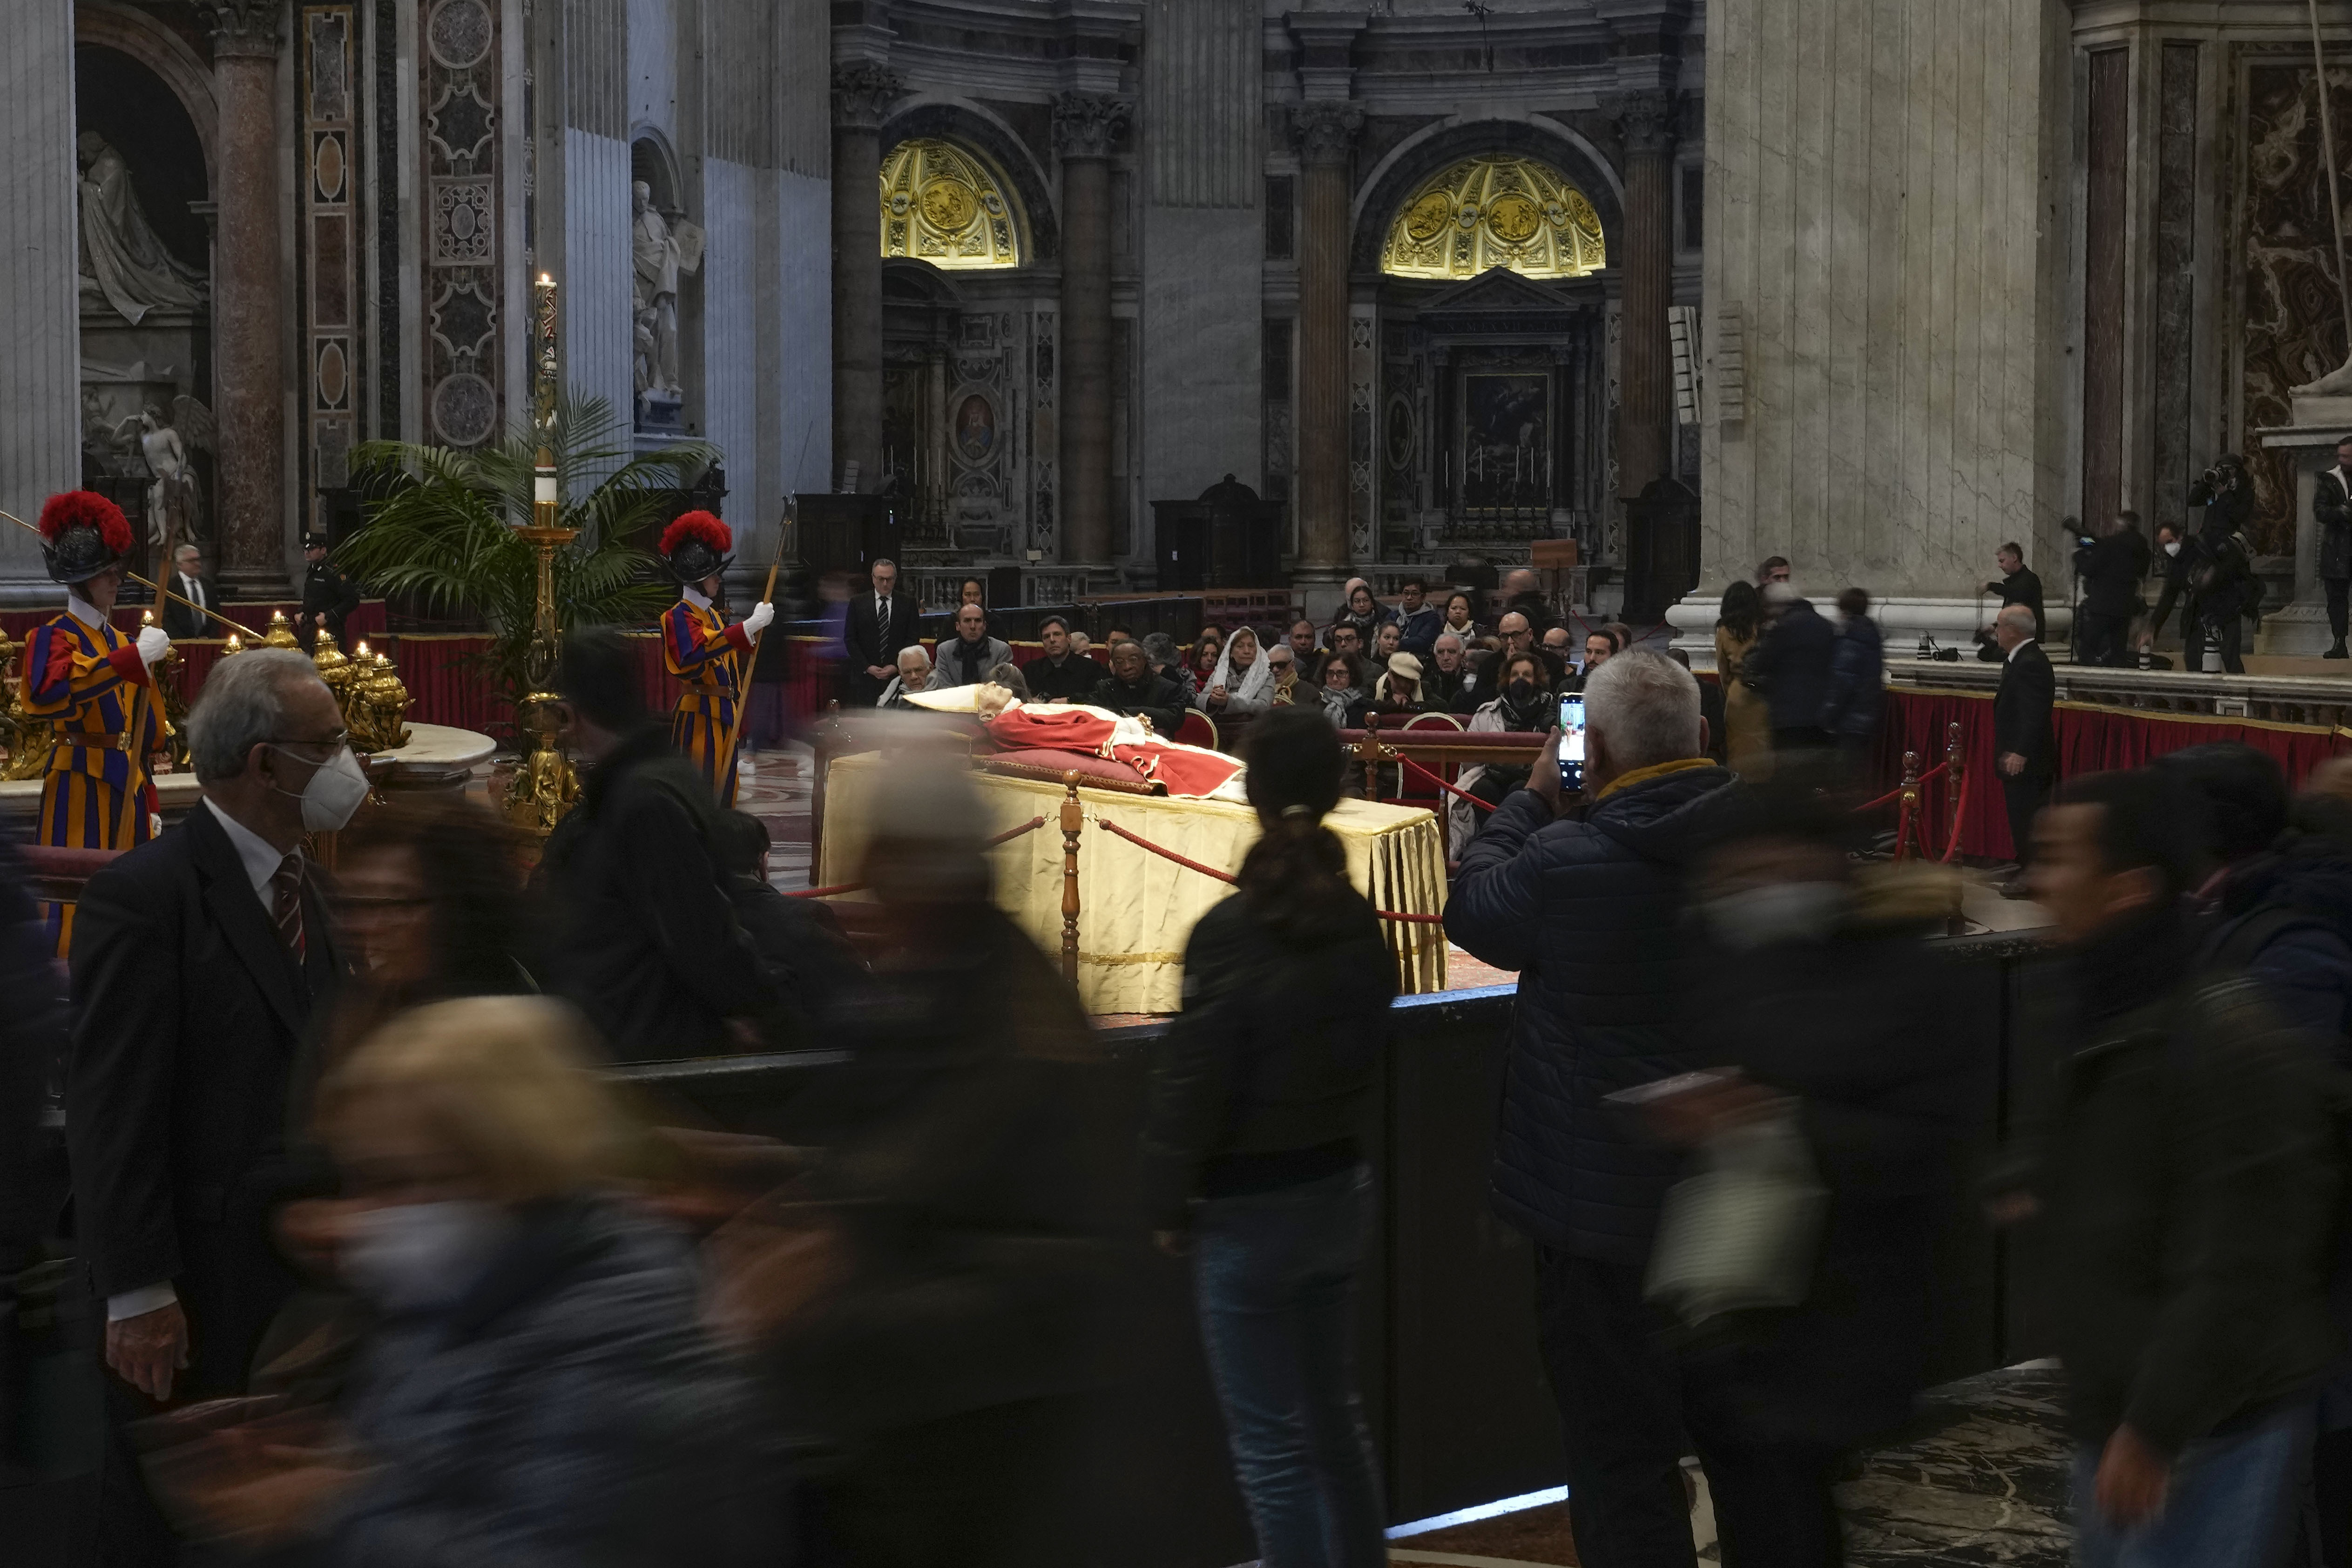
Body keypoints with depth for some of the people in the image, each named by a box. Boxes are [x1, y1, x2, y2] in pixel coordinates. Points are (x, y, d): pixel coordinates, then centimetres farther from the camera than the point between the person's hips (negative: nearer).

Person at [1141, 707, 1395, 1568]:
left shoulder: (1232, 931, -19)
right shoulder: (1357, 922, 0)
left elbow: (1192, 1080, -15)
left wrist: (1168, 1202, -5)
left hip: (1248, 1208, -7)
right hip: (1338, 1189, 7)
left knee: (1272, 1444, 1)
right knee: (1335, 1416, 19)